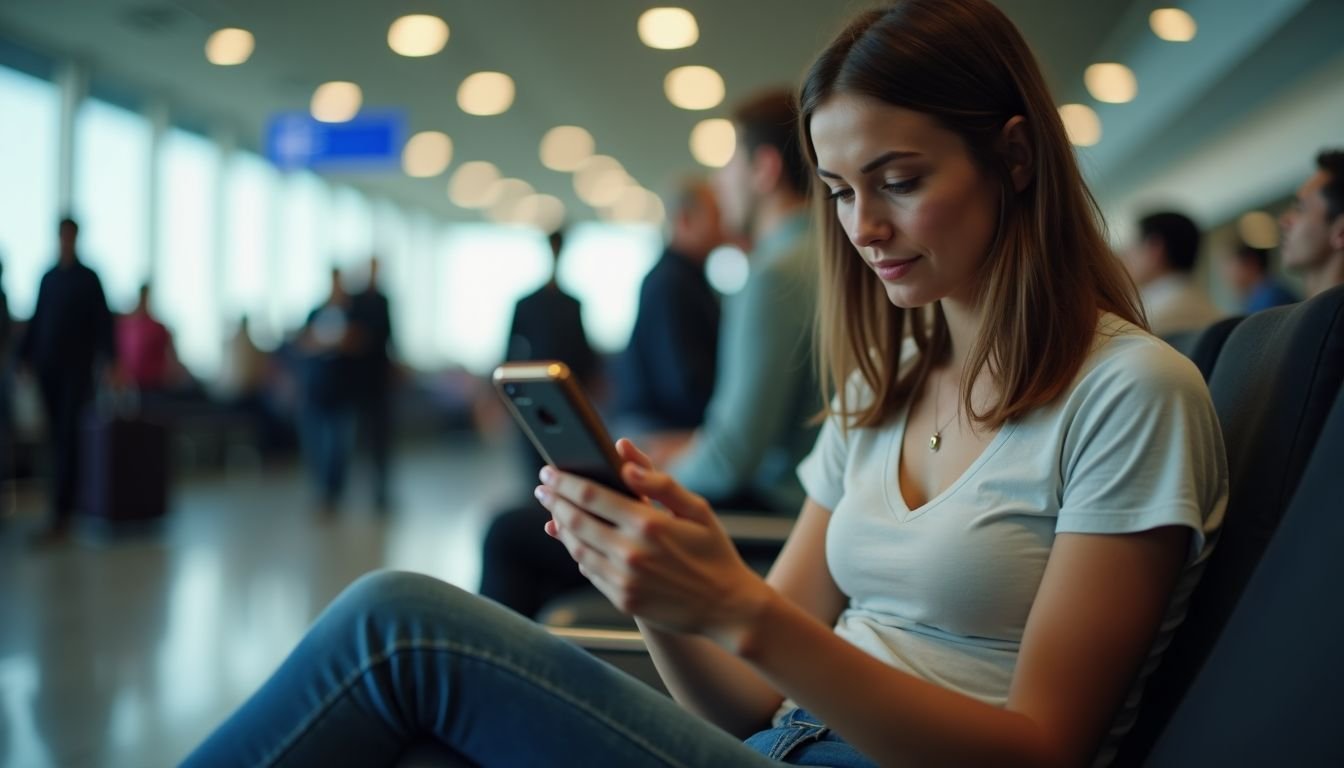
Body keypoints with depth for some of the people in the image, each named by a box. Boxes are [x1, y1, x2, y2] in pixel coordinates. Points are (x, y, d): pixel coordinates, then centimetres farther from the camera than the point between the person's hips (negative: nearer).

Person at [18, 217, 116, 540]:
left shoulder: (89, 279, 0)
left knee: (67, 438, -9)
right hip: (47, 368, 4)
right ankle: (67, 505, 15)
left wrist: (108, 360, -14)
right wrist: (24, 356, 9)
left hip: (77, 368, -4)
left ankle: (60, 514, -12)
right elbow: (36, 321, 15)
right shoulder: (48, 278, 12)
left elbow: (103, 322, -5)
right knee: (56, 437, 6)